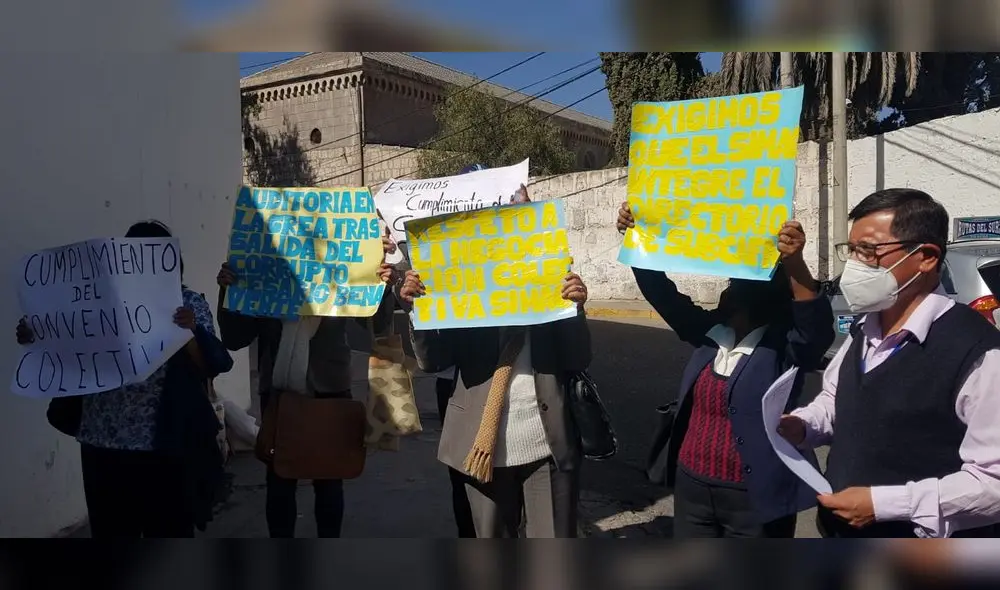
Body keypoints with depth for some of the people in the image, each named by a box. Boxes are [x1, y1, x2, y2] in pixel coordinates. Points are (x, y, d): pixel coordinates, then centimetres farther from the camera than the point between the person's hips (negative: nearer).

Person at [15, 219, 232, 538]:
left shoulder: (190, 304, -1)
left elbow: (207, 368, -9)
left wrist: (190, 333, -26)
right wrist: (37, 339, -4)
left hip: (164, 445, -3)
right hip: (103, 441, 3)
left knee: (169, 532, 6)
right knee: (111, 531, 13)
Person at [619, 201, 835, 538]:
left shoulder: (786, 344, -12)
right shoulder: (710, 332, 3)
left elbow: (817, 324, -31)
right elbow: (661, 293, 2)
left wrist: (794, 263, -47)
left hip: (755, 497, -5)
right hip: (692, 487, 6)